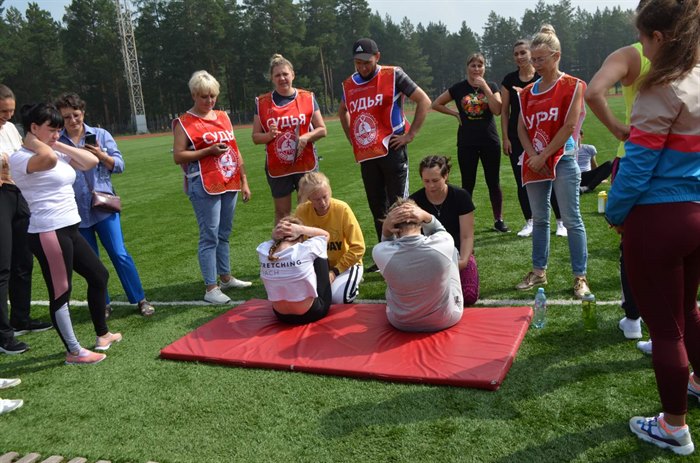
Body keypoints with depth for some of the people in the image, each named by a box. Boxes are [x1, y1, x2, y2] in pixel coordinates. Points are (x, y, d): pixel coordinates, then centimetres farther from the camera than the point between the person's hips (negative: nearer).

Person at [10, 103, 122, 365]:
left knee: (99, 275, 17)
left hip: (69, 229, 10)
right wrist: (33, 141, -15)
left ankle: (103, 335, 30)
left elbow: (91, 162, 9)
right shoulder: (20, 158, -12)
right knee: (61, 292, -2)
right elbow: (48, 159, -34)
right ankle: (74, 352, 10)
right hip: (48, 234, -10)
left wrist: (60, 145, 5)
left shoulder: (57, 153, 15)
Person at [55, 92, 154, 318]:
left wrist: (101, 156, -15)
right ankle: (103, 304, 23)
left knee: (119, 254, -2)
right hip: (76, 212, 1)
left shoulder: (101, 135, 3)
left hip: (103, 207, -1)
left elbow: (119, 165, 0)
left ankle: (140, 300, 8)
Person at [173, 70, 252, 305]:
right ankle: (211, 288, 1)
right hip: (205, 186, -6)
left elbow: (235, 151, 17)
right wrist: (208, 150, -17)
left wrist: (244, 181, 14)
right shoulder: (184, 123, -3)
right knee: (210, 236, -5)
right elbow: (178, 156, -9)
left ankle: (226, 277, 28)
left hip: (229, 184, 6)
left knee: (224, 234, 15)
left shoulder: (223, 116, 14)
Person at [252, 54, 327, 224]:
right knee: (282, 213, 9)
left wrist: (306, 137, -16)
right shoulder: (262, 102, 3)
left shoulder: (308, 98, 2)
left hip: (306, 165, 0)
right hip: (277, 168, 1)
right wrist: (269, 135, -17)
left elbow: (322, 129, 4)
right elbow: (256, 137, 5)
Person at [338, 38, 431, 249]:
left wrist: (410, 134, -7)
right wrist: (352, 138, 19)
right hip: (365, 155, 5)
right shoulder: (349, 85, 12)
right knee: (377, 208, 11)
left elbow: (424, 101, -4)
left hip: (392, 150, -5)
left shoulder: (393, 75, -4)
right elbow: (342, 111, 31)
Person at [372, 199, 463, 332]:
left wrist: (385, 228, -16)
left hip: (401, 323, 1)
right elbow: (439, 230, 1)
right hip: (446, 319, 0)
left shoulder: (381, 253, -25)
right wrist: (426, 216, -18)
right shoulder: (444, 244, -26)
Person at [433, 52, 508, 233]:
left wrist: (484, 87, -15)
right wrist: (456, 113, 0)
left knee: (493, 182, 6)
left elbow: (497, 110, -13)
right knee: (468, 184, 5)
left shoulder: (491, 86, 3)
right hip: (466, 143, 0)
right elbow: (436, 104, 9)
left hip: (490, 141, 0)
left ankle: (498, 220, 17)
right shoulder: (459, 88, 3)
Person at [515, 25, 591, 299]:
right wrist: (532, 156, -8)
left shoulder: (572, 86, -4)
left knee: (571, 220, -3)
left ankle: (580, 277, 4)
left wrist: (544, 155, -13)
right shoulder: (528, 92, 11)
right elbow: (522, 129, 8)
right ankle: (539, 272, 22)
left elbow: (569, 126, -11)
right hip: (534, 162, 5)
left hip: (562, 160, -5)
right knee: (539, 219, 12)